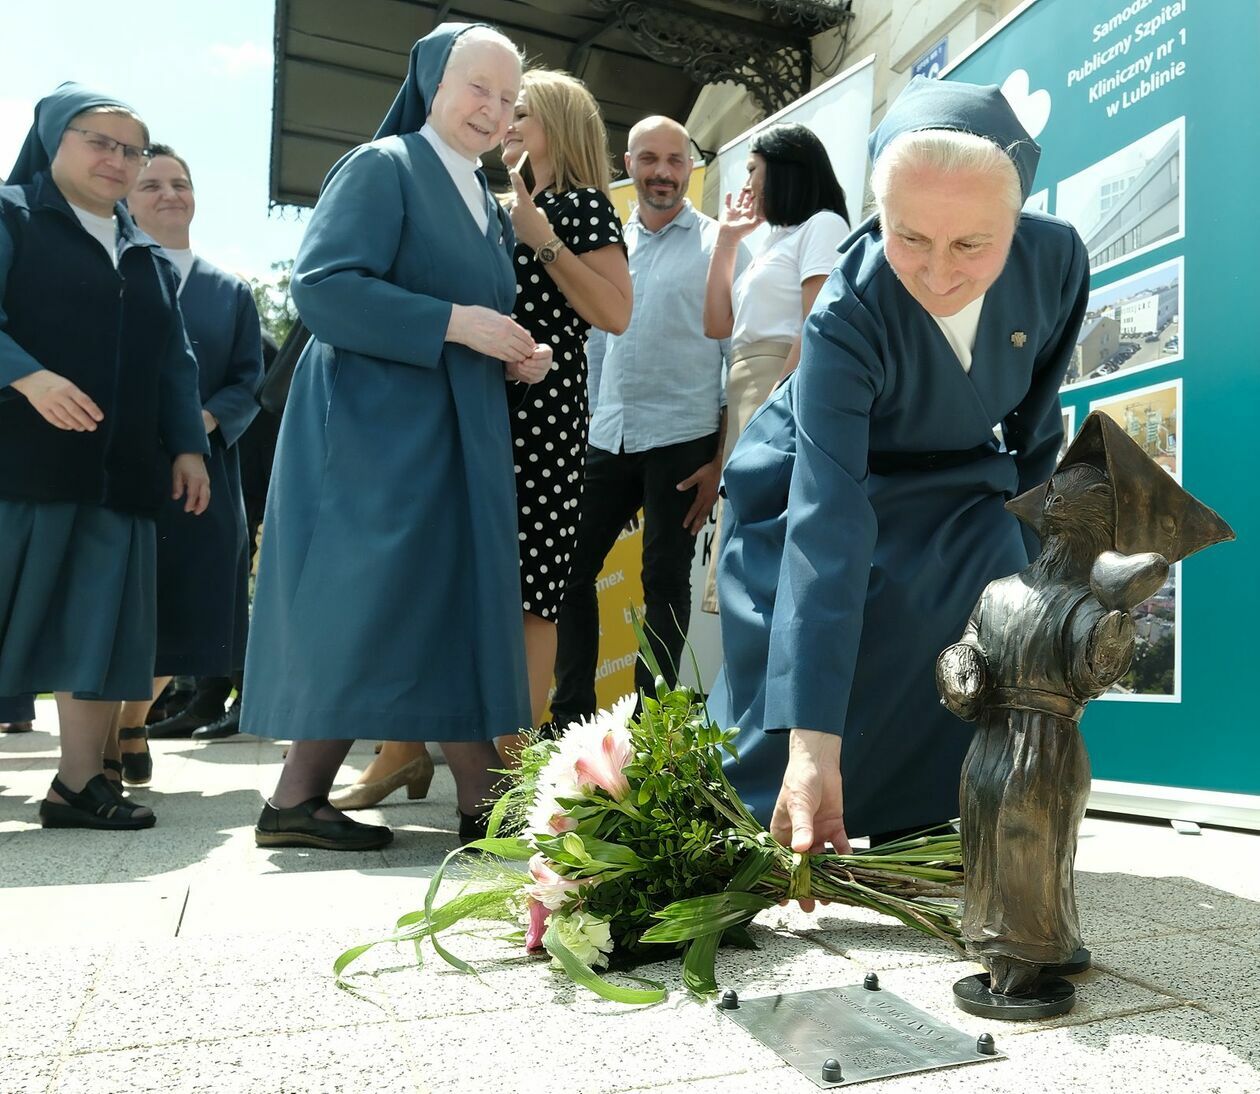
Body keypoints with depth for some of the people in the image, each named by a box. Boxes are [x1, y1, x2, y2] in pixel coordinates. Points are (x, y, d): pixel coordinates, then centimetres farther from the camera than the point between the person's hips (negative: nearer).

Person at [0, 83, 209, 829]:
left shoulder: (149, 258, 22)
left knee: (103, 623, 2)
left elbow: (175, 362, 18)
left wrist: (189, 445, 8)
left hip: (118, 471, 5)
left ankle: (80, 781, 7)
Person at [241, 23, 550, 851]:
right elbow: (321, 286, -16)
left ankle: (482, 800, 9)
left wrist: (517, 356, 3)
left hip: (460, 436, 8)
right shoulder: (383, 167, -4)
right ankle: (298, 798, 4)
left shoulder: (488, 205, 20)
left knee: (457, 605, 5)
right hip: (377, 427, -8)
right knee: (369, 606, -8)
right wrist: (452, 323, -20)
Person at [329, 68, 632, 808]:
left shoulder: (583, 207, 3)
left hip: (538, 411, -7)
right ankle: (408, 745, 9)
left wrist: (544, 242, -13)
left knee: (524, 588, -6)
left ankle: (512, 765, 2)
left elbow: (616, 314, -10)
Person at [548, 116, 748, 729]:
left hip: (682, 441, -4)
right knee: (570, 568, 6)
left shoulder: (718, 247, -2)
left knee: (665, 582, 4)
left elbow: (739, 358, -5)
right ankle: (571, 712, 20)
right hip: (609, 440, 5)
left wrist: (721, 461, -11)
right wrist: (581, 429, 15)